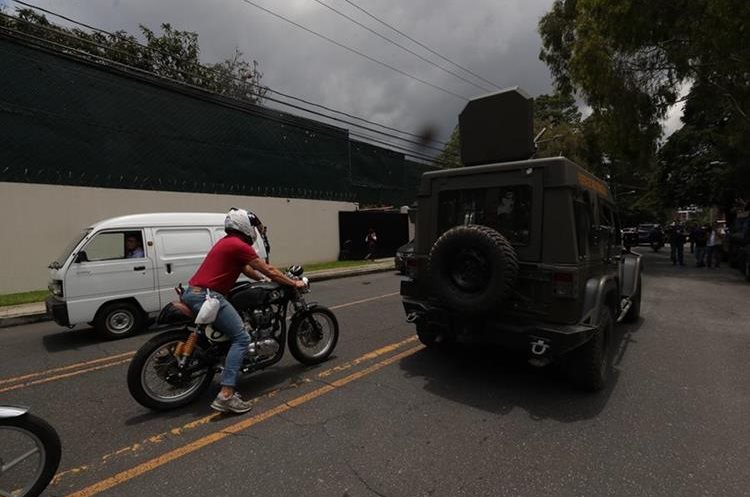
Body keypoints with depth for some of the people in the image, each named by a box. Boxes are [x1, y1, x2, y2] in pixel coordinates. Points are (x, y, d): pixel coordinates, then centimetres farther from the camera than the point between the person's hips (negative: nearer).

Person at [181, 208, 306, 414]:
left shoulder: (227, 242, 20)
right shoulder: (239, 245, -10)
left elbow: (246, 269, 28)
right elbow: (268, 270, -6)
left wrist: (265, 280, 33)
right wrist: (294, 283, 3)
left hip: (191, 292, 11)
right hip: (207, 295, -11)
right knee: (241, 338, -13)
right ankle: (226, 395, -18)